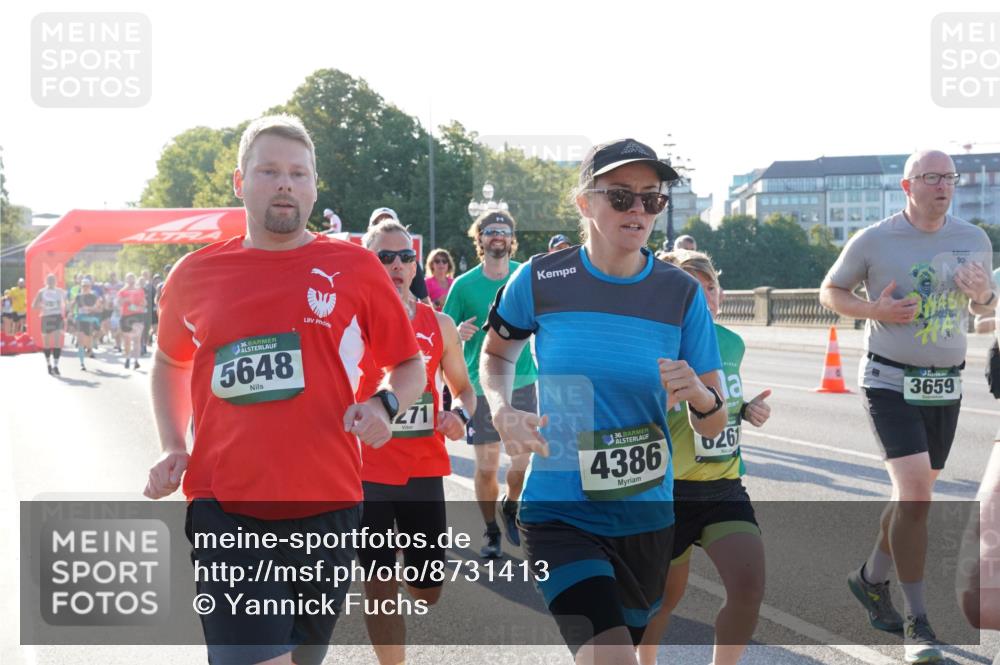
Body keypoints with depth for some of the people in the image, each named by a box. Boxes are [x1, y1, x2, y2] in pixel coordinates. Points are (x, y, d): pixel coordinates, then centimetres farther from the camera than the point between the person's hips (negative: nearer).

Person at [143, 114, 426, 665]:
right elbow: (169, 362, 24)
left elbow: (411, 365, 11)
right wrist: (172, 448, 10)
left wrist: (385, 405, -11)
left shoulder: (354, 266, 1)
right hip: (224, 508, -1)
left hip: (327, 505, 1)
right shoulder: (195, 274, 5)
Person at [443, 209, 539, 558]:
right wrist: (458, 333, -21)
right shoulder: (464, 285, -3)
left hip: (522, 381, 1)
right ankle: (491, 532, 22)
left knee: (523, 459, 2)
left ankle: (509, 507, 32)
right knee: (486, 466, 2)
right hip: (481, 385, -1)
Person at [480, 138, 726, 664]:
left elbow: (713, 428, 0)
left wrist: (699, 397, -23)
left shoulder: (682, 294, -4)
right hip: (560, 515, -3)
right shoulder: (541, 280, -8)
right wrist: (502, 413, -7)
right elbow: (497, 353, 13)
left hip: (646, 516, 3)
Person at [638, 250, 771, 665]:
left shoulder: (733, 343, 3)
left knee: (749, 585, -13)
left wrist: (748, 410, 3)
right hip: (670, 490, -4)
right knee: (666, 595, 12)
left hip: (724, 488, 4)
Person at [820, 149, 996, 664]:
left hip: (945, 386, 5)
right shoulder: (873, 241, -6)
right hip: (890, 383, -5)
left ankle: (871, 579, 37)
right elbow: (830, 291, 5)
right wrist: (873, 309, -14)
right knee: (914, 494, -16)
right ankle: (916, 622, -7)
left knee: (915, 494, 14)